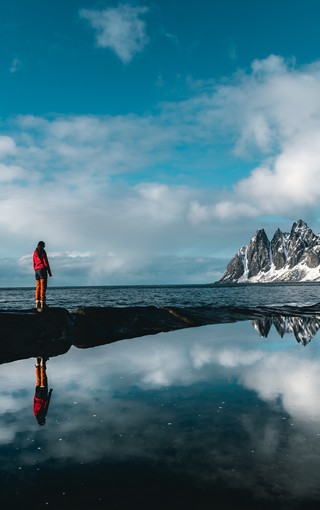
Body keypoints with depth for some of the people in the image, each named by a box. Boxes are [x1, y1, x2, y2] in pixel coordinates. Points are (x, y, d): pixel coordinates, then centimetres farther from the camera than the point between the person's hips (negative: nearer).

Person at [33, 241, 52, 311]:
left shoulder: (35, 252, 14)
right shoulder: (43, 251, -4)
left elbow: (33, 263, 14)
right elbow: (46, 262, -7)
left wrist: (35, 271, 19)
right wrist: (49, 271, -4)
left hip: (36, 270, 7)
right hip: (42, 269, -6)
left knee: (38, 287, 5)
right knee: (43, 287, -9)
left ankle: (37, 304, 0)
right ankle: (42, 305, -15)